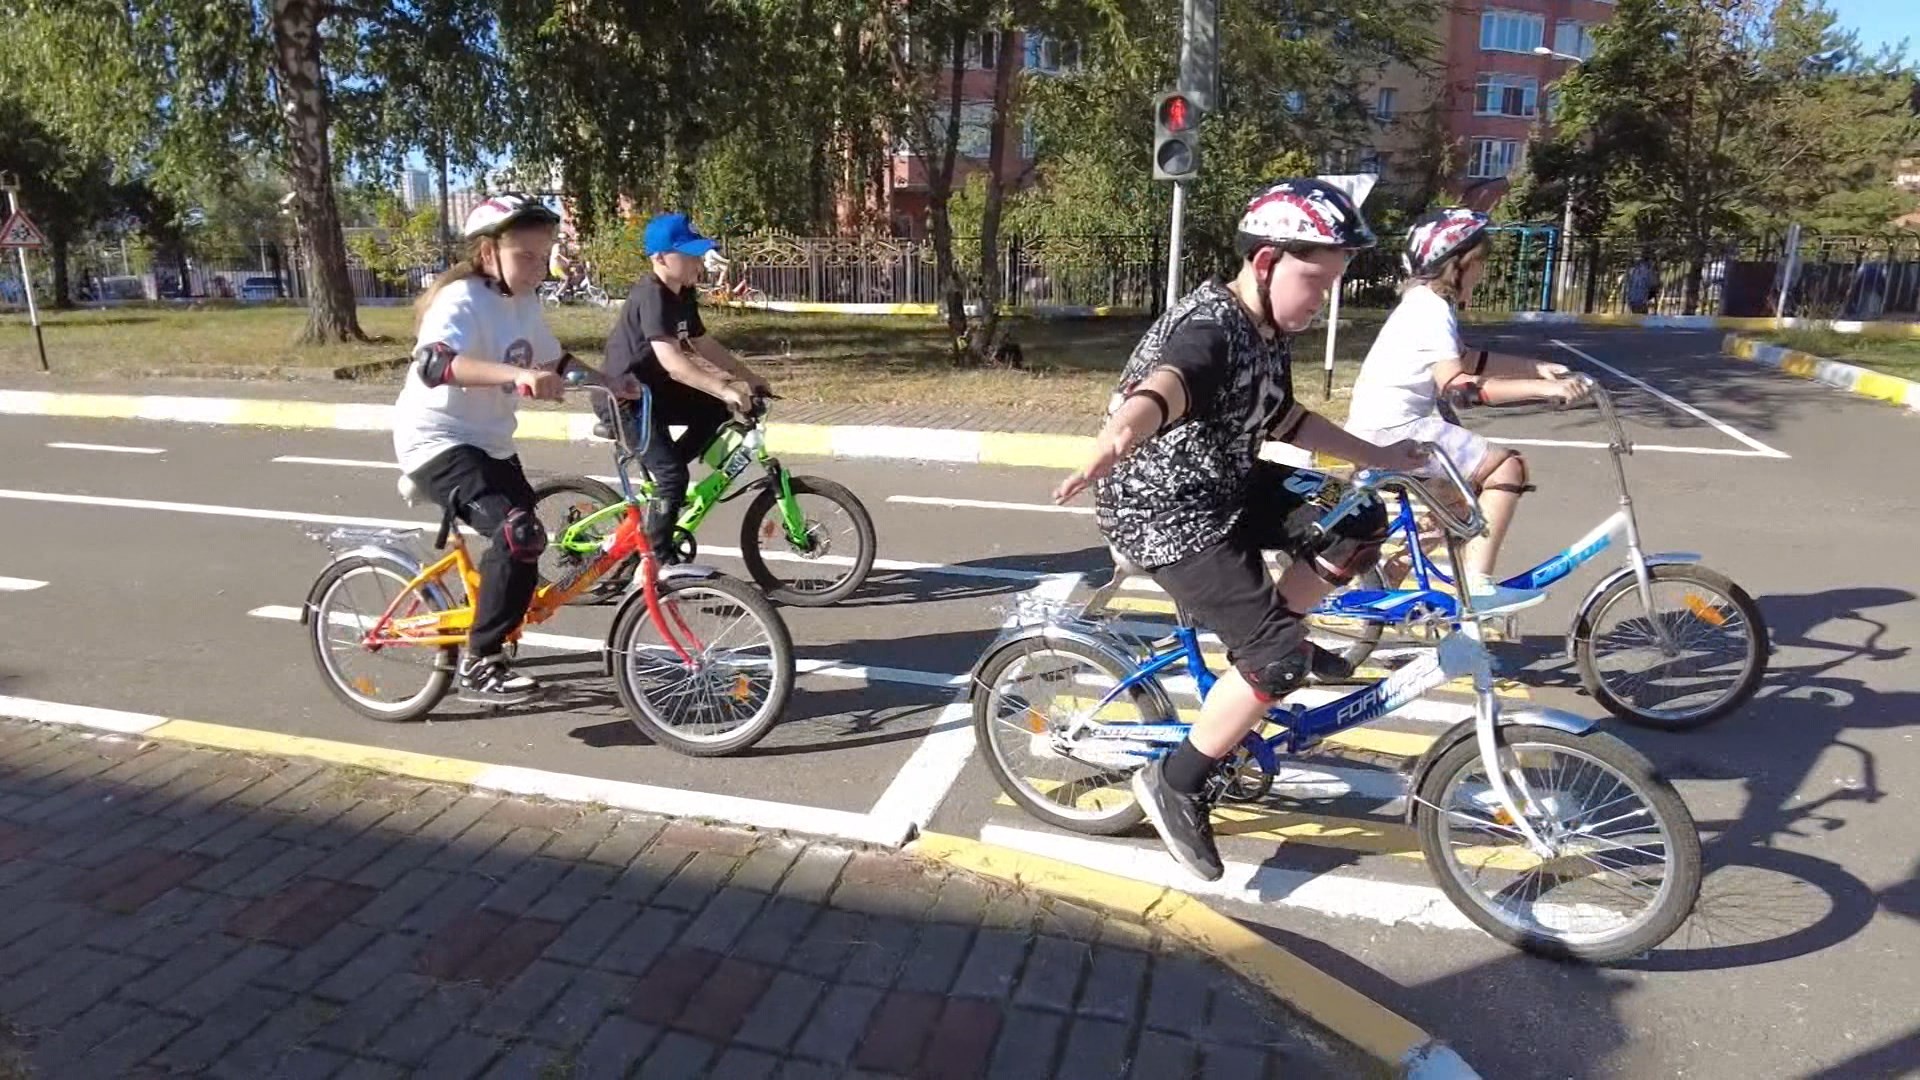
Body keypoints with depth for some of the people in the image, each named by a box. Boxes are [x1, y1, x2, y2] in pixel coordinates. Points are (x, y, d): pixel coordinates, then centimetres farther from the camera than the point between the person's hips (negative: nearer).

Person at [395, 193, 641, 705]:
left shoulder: (524, 302, 5)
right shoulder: (462, 300, -21)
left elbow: (554, 358, 23)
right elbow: (433, 363, -41)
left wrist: (609, 381, 14)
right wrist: (516, 374, -54)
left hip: (489, 444, 9)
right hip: (438, 441, -9)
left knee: (518, 541, 16)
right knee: (520, 534, -27)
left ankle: (478, 628, 41)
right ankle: (478, 666, -15)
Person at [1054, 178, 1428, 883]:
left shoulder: (1267, 331, 5)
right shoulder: (1208, 328, -26)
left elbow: (1283, 419, 20)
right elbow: (1161, 390, -49)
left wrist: (1376, 455, 23)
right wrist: (1113, 443, -71)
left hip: (1223, 488, 9)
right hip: (1162, 512, -9)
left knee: (1358, 522, 3)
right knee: (1280, 654, -15)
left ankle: (1260, 643, 19)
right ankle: (1175, 785, 1)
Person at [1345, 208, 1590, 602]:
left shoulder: (1426, 301, 16)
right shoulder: (1432, 310, -15)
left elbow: (1469, 361, 25)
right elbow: (1457, 386, -27)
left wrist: (1537, 367, 18)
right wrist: (1540, 388, -28)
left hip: (1382, 428, 11)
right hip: (1395, 429, -11)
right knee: (1508, 466, -9)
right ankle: (1476, 583, -11)